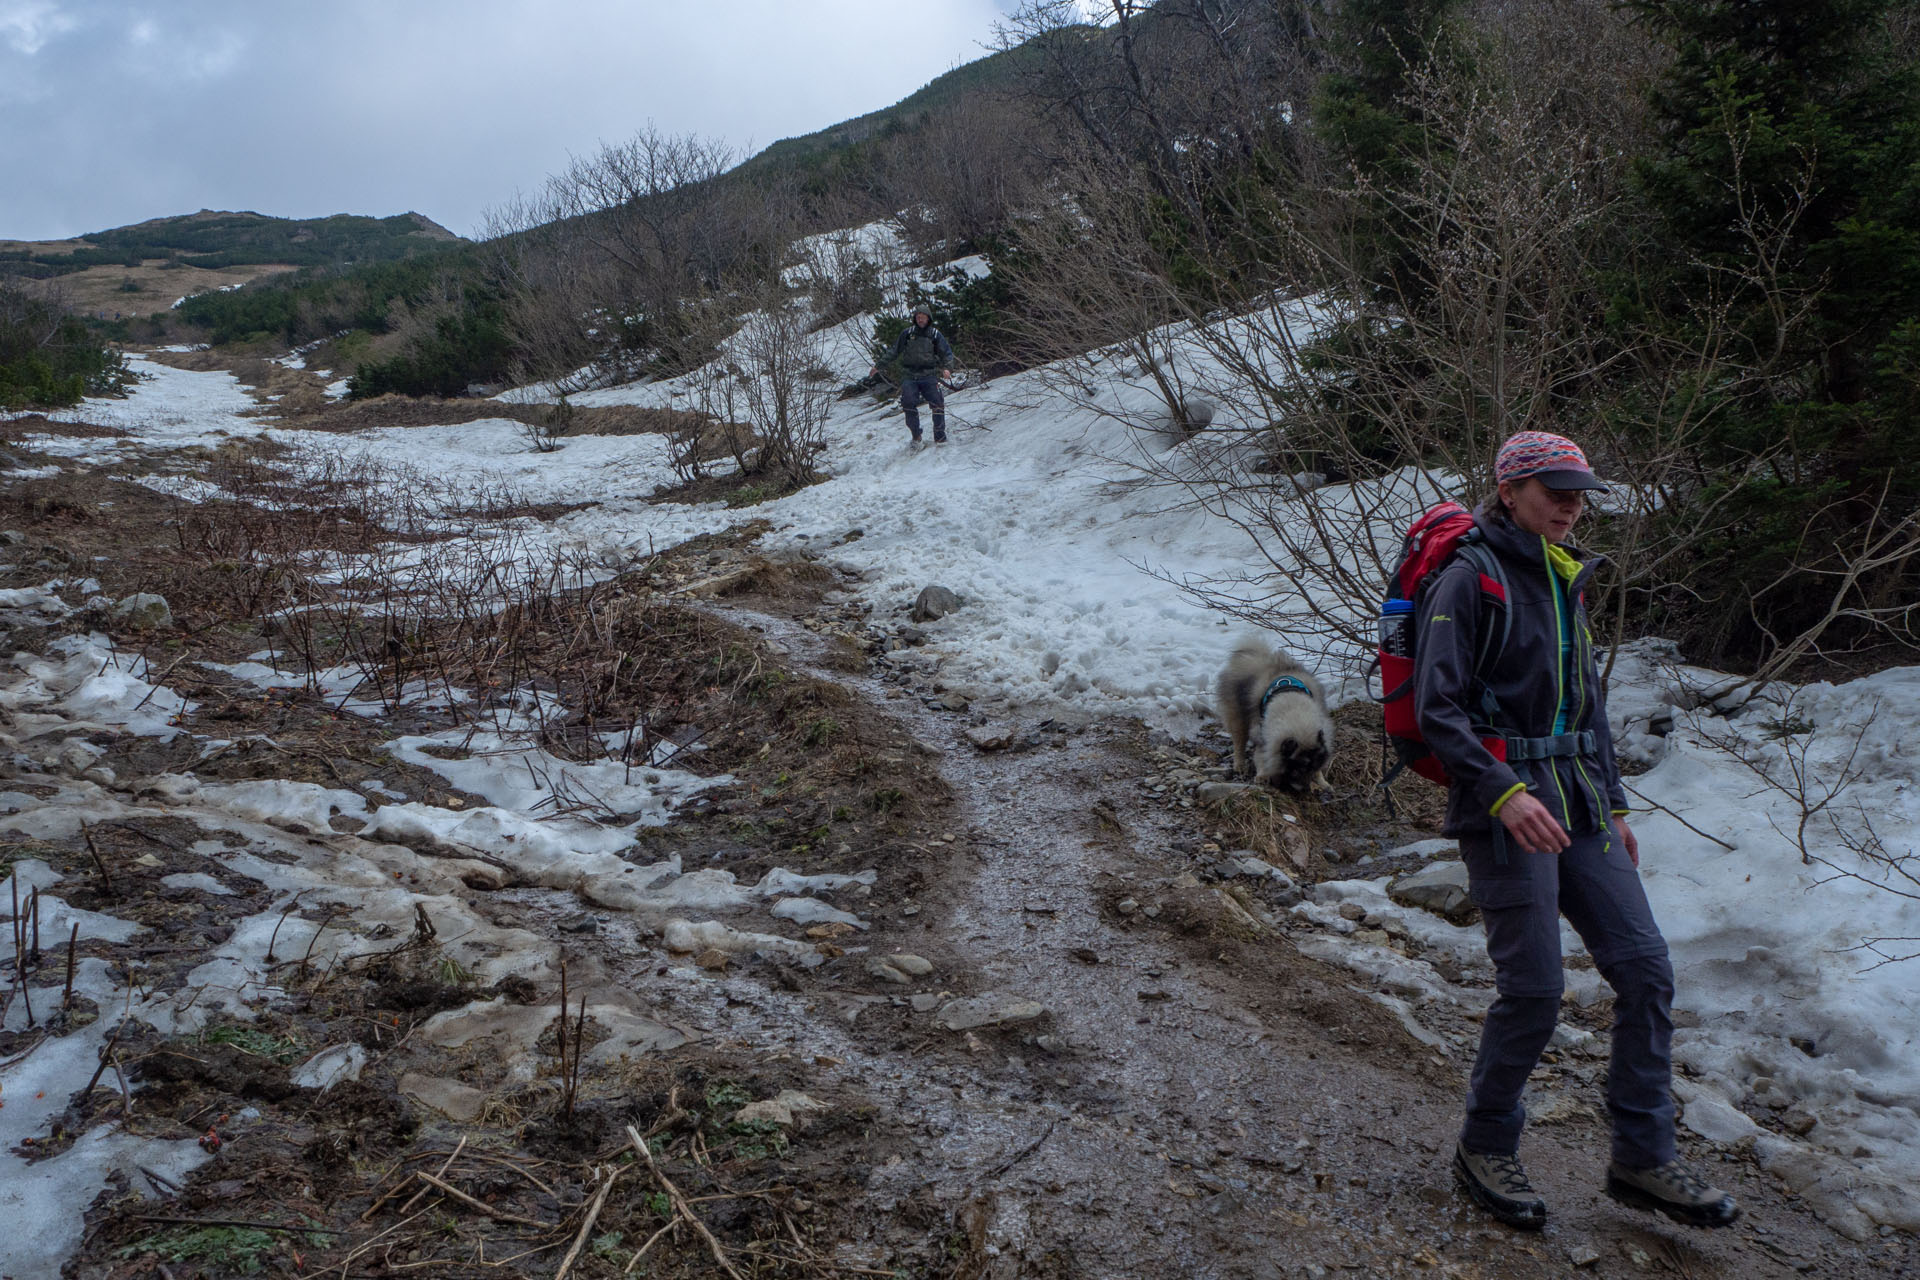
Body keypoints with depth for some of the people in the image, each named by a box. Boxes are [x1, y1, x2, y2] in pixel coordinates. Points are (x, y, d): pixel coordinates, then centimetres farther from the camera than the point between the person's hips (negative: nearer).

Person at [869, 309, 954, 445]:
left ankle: (940, 436, -4)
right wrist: (878, 366, 13)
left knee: (937, 403, -13)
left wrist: (947, 368, -13)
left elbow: (946, 353, 7)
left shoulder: (935, 334, 7)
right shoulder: (907, 333, 9)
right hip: (910, 376, 1)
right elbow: (894, 352, 15)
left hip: (929, 376, -1)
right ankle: (916, 436, -2)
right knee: (909, 403, -14)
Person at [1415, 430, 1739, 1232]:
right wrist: (1504, 792, -25)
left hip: (1579, 805, 8)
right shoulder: (1469, 579, -8)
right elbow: (1437, 708, -15)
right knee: (1534, 990, -6)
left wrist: (1614, 805, 20)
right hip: (1503, 808, -8)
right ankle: (1485, 1147, 15)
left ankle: (1642, 1159, 14)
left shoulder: (1566, 580, 18)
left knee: (1645, 970, 2)